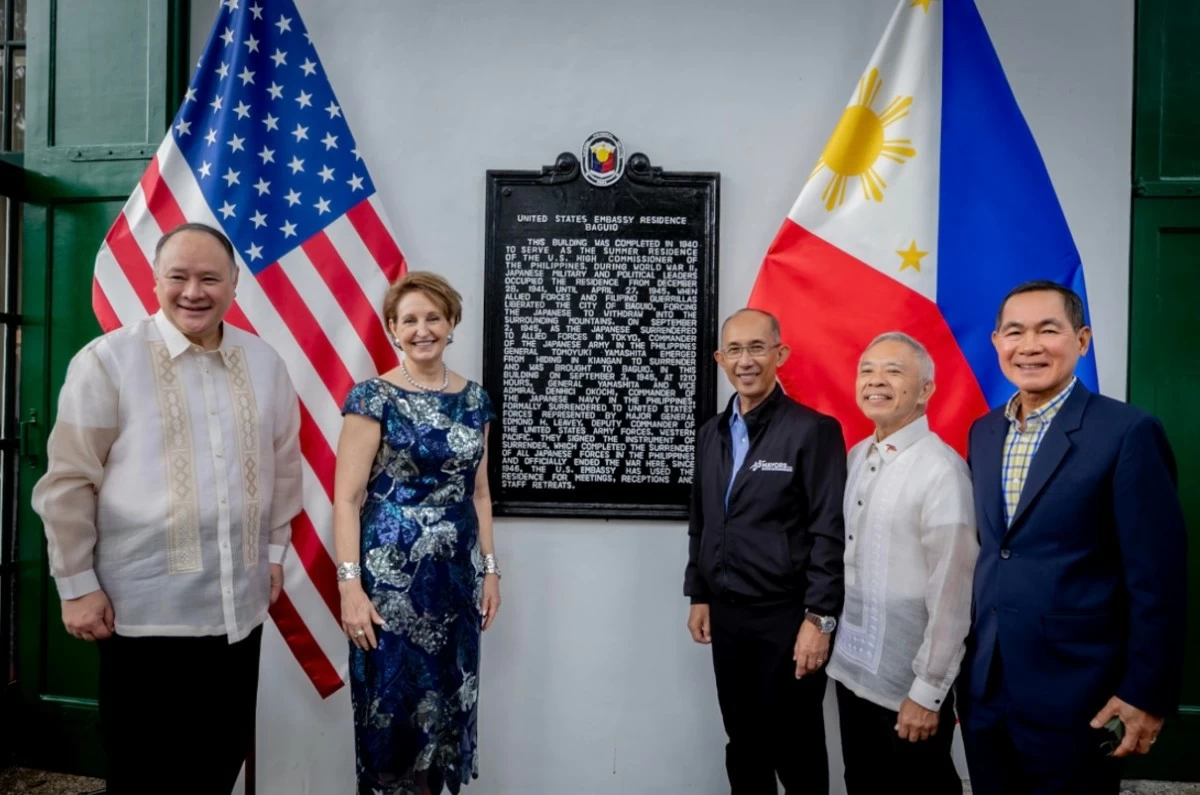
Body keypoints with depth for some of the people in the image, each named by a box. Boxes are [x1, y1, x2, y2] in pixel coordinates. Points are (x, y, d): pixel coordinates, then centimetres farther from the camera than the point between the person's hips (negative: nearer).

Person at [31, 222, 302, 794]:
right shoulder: (107, 360, -8)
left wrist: (275, 550, 11)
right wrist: (77, 585, -5)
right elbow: (68, 483, -6)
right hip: (143, 608, -3)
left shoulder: (264, 363, 4)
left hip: (239, 604, 4)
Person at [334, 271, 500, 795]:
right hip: (391, 574, -4)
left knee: (445, 696, 14)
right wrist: (350, 584, -16)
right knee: (392, 701, 6)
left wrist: (490, 568, 9)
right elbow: (346, 497, -10)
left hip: (457, 574, 5)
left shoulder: (473, 399, 7)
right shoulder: (374, 398, -7)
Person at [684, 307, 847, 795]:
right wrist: (698, 596, 12)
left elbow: (830, 531, -13)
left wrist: (819, 619, -16)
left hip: (786, 616, -5)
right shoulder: (712, 433, 8)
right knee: (743, 746, 18)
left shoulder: (814, 430, -10)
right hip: (726, 614, 6)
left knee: (796, 751, 9)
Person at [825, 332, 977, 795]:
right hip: (851, 667, 7)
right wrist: (828, 629, 11)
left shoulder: (941, 470, -19)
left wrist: (928, 690, -15)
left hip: (907, 683, -6)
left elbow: (951, 591, -19)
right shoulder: (856, 457, 4)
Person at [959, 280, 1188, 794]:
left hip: (1075, 698, -5)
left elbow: (1157, 580, -12)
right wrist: (967, 659, 11)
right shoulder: (983, 433, 5)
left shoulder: (1128, 433, -12)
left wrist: (1147, 693, -11)